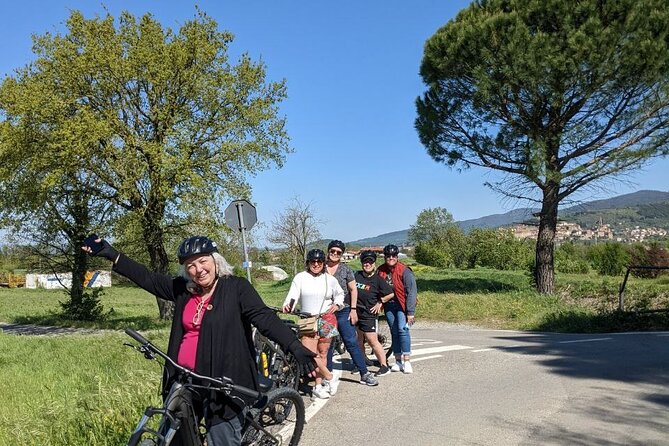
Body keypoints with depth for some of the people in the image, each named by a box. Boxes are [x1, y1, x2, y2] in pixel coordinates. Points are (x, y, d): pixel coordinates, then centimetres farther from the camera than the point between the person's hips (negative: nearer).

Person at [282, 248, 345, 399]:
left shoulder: (330, 279, 6)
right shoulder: (300, 277, -1)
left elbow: (339, 294, 23)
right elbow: (293, 294, -12)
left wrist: (336, 304, 5)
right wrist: (288, 305, -31)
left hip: (327, 319, 1)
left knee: (322, 353, 6)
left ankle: (318, 386, 19)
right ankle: (330, 378, 3)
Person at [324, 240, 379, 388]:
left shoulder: (345, 269, 2)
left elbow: (353, 290, 3)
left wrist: (353, 309, -4)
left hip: (343, 312, -1)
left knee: (352, 342, -3)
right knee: (327, 345, 6)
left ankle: (365, 374, 4)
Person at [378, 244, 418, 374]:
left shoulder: (404, 271, -13)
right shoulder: (381, 271, 2)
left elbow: (412, 292, -14)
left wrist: (410, 312, -17)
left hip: (402, 305, -5)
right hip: (389, 306, 5)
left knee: (402, 329, -16)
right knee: (394, 332, 9)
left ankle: (407, 361, -11)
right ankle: (398, 361, 16)